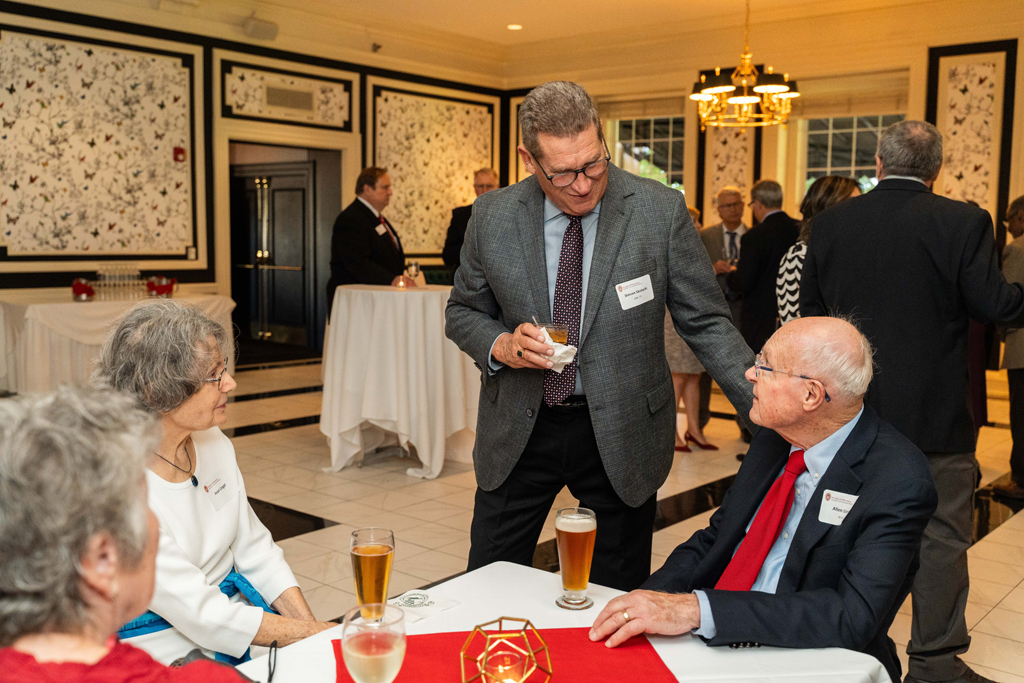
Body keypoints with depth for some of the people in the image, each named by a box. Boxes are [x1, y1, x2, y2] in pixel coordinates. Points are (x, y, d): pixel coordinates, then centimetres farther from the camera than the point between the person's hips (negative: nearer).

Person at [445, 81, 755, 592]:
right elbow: (463, 312, 8)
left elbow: (705, 322, -5)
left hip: (621, 433, -1)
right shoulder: (493, 216, -4)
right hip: (518, 432, 2)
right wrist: (500, 345, -13)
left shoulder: (661, 211, -9)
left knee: (619, 602, 13)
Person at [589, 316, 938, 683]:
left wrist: (697, 609, -31)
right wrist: (648, 600, -8)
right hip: (712, 643, 6)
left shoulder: (898, 482, -16)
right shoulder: (775, 437, 4)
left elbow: (853, 616, -25)